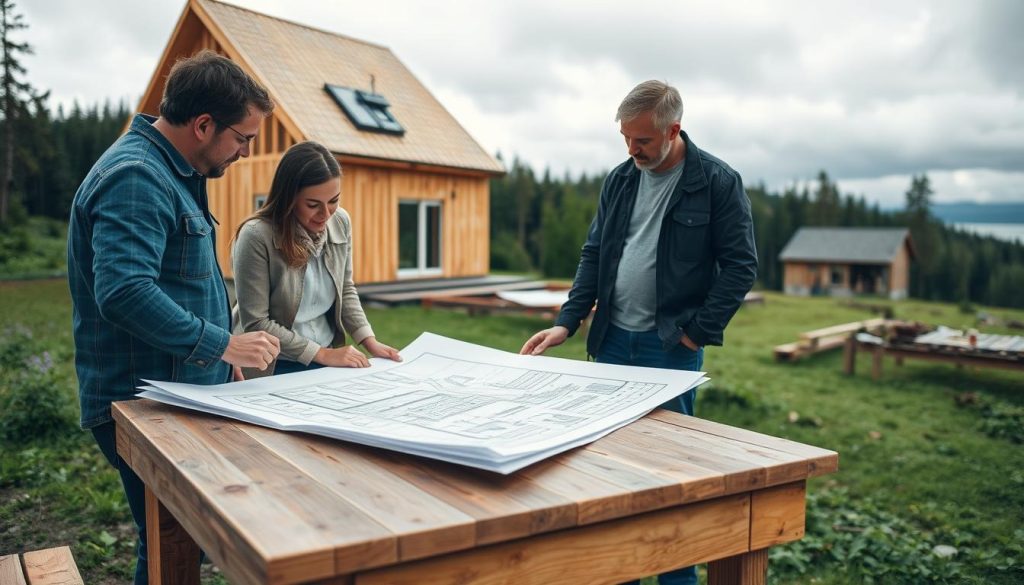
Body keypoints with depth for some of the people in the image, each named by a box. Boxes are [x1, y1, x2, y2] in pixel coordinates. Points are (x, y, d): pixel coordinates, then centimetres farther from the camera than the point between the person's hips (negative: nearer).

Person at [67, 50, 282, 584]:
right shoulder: (135, 177, -18)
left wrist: (225, 344, 18)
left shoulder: (174, 174, 15)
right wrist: (222, 345, -23)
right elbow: (124, 294, -30)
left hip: (180, 396, 10)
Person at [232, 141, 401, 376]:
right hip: (275, 369, -3)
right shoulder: (256, 236, -18)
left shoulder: (341, 222, -1)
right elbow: (256, 324, -16)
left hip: (331, 362, 4)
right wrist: (323, 354, -14)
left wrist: (369, 341, 1)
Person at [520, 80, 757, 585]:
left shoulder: (718, 182, -7)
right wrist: (566, 322, -1)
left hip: (672, 346, -5)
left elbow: (740, 266, -7)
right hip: (613, 339, 5)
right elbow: (594, 256, 9)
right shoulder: (620, 179, 8)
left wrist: (697, 332, -11)